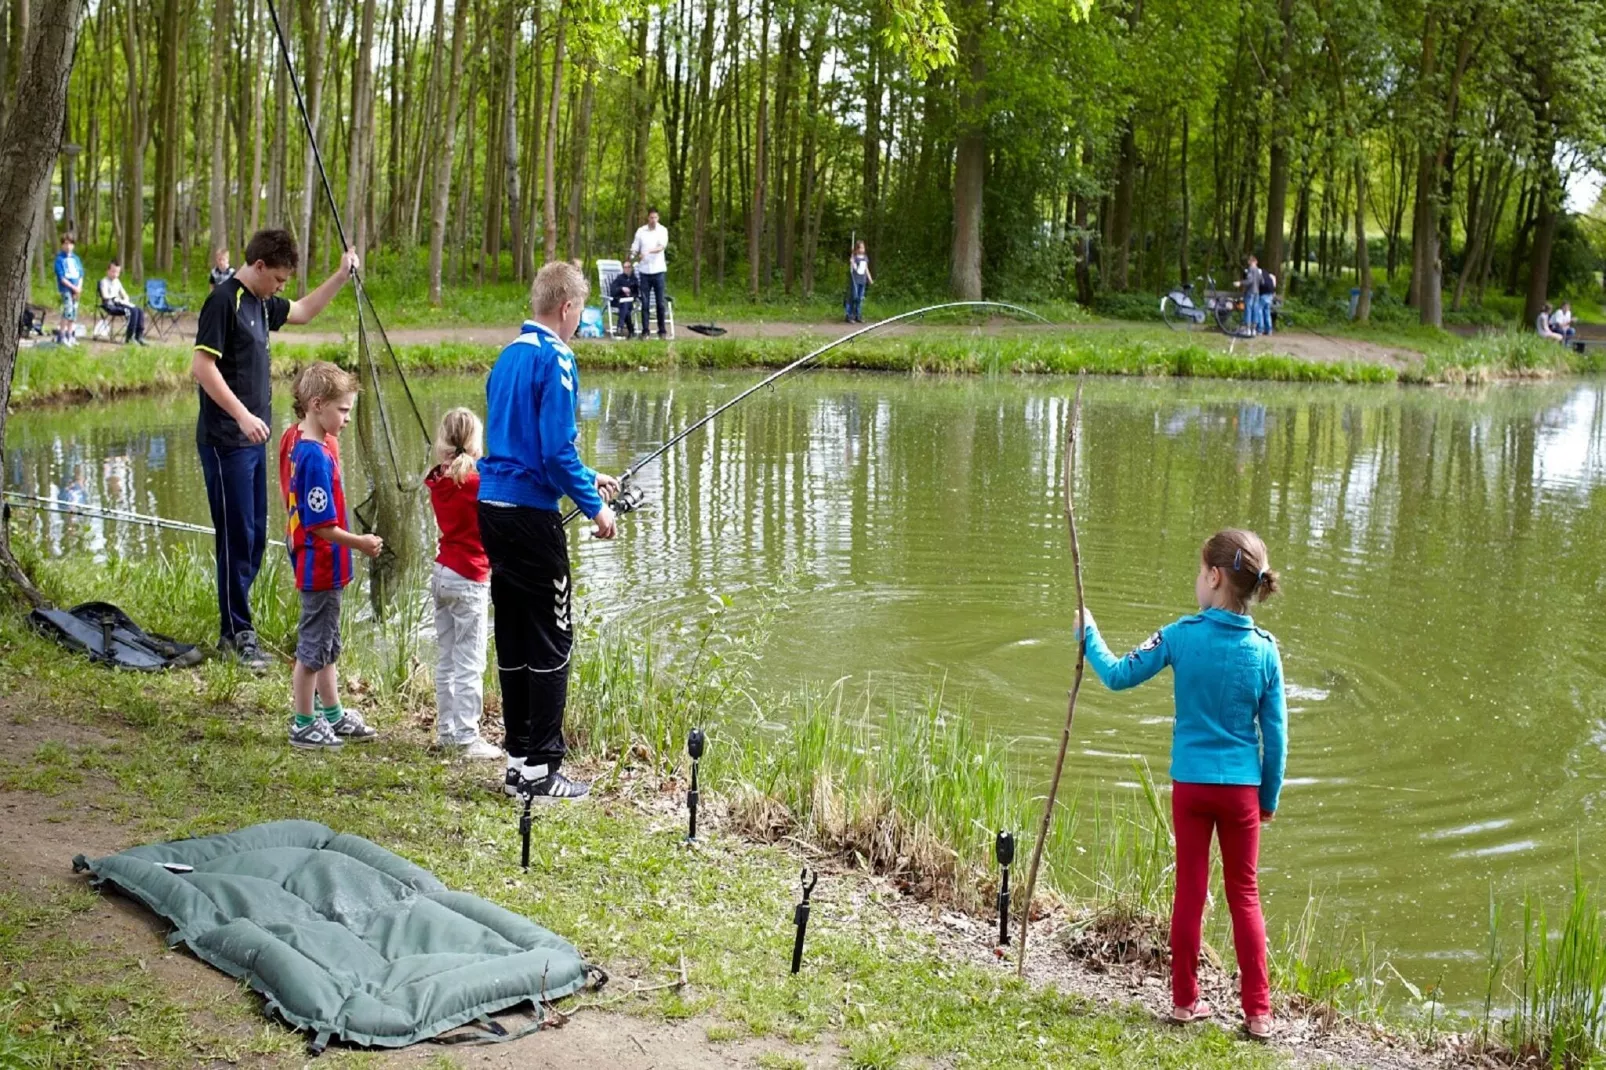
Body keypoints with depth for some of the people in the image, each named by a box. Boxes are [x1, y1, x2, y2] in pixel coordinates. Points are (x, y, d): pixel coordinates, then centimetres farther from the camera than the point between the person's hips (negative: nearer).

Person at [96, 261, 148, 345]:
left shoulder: (117, 281, 20)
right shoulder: (104, 282, -3)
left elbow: (125, 295, 21)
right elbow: (105, 296, -18)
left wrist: (126, 301, -2)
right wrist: (118, 300, -19)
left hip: (119, 304, 7)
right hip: (111, 306, -7)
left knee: (140, 310, -16)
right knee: (133, 311, -29)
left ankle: (139, 336, -16)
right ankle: (129, 337, -25)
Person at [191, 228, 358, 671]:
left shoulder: (261, 303, 13)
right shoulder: (224, 301, -13)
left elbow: (302, 311, 32)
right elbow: (202, 366, -20)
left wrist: (341, 276, 23)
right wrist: (242, 414, -25)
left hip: (251, 438, 9)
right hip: (226, 440, -9)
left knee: (254, 537, 12)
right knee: (237, 537, -5)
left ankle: (235, 626, 22)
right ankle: (237, 633, 3)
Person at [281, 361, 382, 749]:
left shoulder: (298, 441, 5)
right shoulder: (318, 456, -25)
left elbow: (291, 498, 16)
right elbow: (321, 526, -25)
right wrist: (360, 543, -16)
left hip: (316, 563, 10)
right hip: (321, 566, -10)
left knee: (328, 644, 21)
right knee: (312, 647, 3)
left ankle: (333, 714, 34)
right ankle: (304, 726, 15)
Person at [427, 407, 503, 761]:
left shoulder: (438, 481, 4)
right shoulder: (478, 482, -15)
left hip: (442, 573, 7)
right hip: (470, 579, -7)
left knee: (446, 660, 13)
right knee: (470, 664, -4)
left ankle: (446, 731, 20)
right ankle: (466, 738, -3)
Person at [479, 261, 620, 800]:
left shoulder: (509, 355, 15)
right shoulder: (555, 360, -12)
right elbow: (557, 451, -18)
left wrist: (587, 478, 28)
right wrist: (594, 505, -6)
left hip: (493, 508, 9)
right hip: (531, 515, -9)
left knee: (513, 637, 13)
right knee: (550, 640, -1)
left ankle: (519, 759, 20)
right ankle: (541, 769, 3)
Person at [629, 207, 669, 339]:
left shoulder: (663, 230, 1)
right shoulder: (640, 231, 6)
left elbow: (662, 246, -15)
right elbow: (635, 248, 6)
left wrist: (649, 251, -30)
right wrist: (636, 255, -17)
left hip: (658, 270, -1)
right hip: (644, 271, 1)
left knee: (660, 303, 1)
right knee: (645, 303, 1)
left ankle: (662, 331, 7)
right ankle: (645, 331, 5)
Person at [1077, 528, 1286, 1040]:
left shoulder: (1182, 636, -10)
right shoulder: (1264, 648, -6)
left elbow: (1117, 676, -1)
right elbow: (1275, 733, -1)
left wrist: (1089, 633, 15)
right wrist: (1270, 796, 10)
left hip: (1191, 784, 0)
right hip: (1241, 788, 1)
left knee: (1190, 892, 10)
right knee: (1245, 896, 9)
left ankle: (1185, 1000, 20)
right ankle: (1258, 1012, 10)